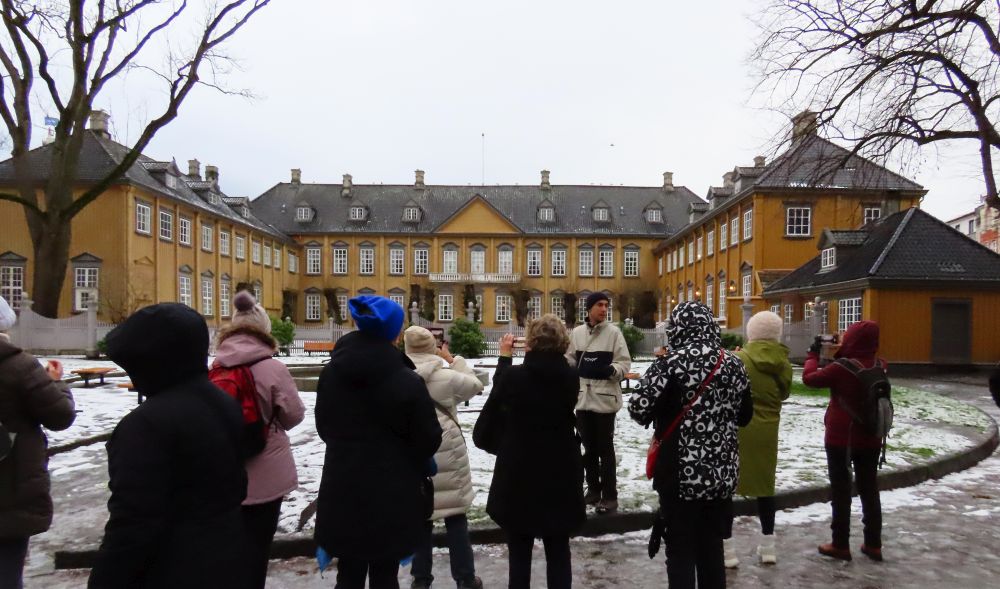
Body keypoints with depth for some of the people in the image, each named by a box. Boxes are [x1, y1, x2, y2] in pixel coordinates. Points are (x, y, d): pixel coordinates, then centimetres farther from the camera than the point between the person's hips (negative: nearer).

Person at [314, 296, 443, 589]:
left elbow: (324, 427, 11)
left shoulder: (330, 373, -2)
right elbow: (429, 440, -9)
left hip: (342, 490, 4)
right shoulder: (407, 381, -17)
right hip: (391, 494, -4)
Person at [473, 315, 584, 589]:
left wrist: (504, 357, 15)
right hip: (561, 475, 2)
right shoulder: (571, 377, -7)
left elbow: (499, 392, 4)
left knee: (519, 552, 12)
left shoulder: (514, 375, -17)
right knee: (558, 551, 14)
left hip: (519, 475, -2)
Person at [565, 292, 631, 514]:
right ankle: (593, 489, 29)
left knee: (605, 448, 1)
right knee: (589, 446, 15)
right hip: (583, 397, 4)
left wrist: (611, 370, -26)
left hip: (605, 397, -4)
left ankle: (610, 495, 11)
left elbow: (624, 362, -8)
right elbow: (569, 361, 14)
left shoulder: (613, 331, -6)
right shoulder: (577, 332, 5)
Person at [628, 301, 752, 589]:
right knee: (712, 547, 18)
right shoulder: (734, 364, 3)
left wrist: (663, 414, 2)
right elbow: (745, 415, 13)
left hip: (680, 474, -5)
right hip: (722, 473, 5)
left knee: (681, 549, 7)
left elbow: (638, 408, -18)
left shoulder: (672, 362, -14)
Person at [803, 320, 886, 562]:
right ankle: (873, 544, 22)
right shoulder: (880, 366, -3)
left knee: (841, 491, 5)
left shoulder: (842, 368, -21)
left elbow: (809, 378, -11)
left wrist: (813, 354, 2)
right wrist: (838, 355, 10)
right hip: (870, 439, 5)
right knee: (869, 490, 15)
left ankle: (840, 545, 11)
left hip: (841, 439, -5)